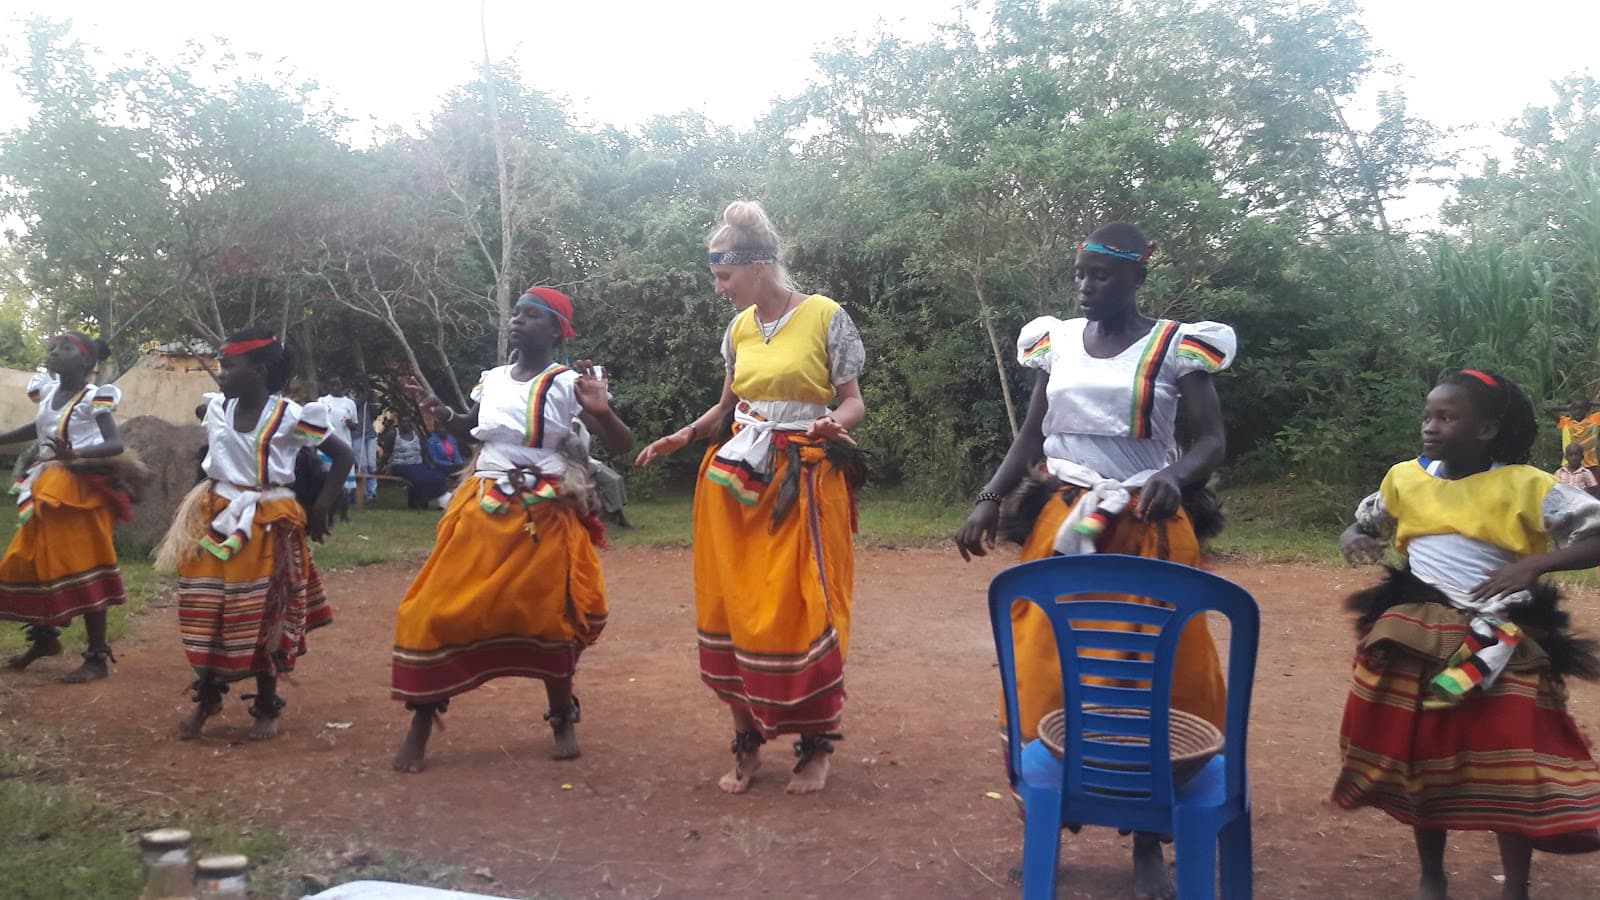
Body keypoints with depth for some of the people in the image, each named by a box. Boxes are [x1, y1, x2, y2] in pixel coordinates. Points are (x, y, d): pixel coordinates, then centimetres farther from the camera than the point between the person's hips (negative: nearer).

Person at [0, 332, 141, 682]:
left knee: (82, 571, -6)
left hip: (81, 494, -8)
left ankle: (98, 657, 3)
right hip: (47, 494, 8)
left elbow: (116, 444, -22)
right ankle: (44, 637, 35)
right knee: (29, 565, 14)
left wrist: (76, 454, -38)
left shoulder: (93, 398, -14)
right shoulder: (48, 392, 7)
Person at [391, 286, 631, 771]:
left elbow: (622, 444, -10)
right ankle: (420, 727, 12)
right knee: (442, 611, 0)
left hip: (544, 516, -4)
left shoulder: (568, 384, -6)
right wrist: (441, 412, 6)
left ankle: (563, 719, 26)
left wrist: (601, 411, -29)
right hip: (483, 511, 4)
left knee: (548, 617, 5)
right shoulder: (493, 380, 7)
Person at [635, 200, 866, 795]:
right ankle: (748, 740, 13)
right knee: (734, 606, 2)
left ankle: (815, 746, 9)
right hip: (737, 479, 5)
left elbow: (854, 401, -4)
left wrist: (835, 423, -26)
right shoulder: (738, 329, 10)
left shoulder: (826, 316, -6)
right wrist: (683, 436, 5)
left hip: (803, 481, -5)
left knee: (799, 609, -5)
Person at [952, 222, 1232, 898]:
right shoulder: (1058, 341, 7)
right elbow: (1031, 435, 8)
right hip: (1060, 526, 3)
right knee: (1046, 676, 2)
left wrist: (1175, 476, -28)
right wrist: (989, 500, -5)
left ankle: (1148, 843, 13)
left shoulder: (1177, 346, -3)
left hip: (1146, 532, -3)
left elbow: (1211, 441, -7)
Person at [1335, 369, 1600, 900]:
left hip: (1500, 644, -3)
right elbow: (1362, 524, 19)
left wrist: (1533, 564, -25)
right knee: (1419, 759, 12)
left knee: (1511, 771, -2)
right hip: (1414, 636, 4)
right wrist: (1351, 541, -5)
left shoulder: (1525, 486, -9)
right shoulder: (1405, 479, 4)